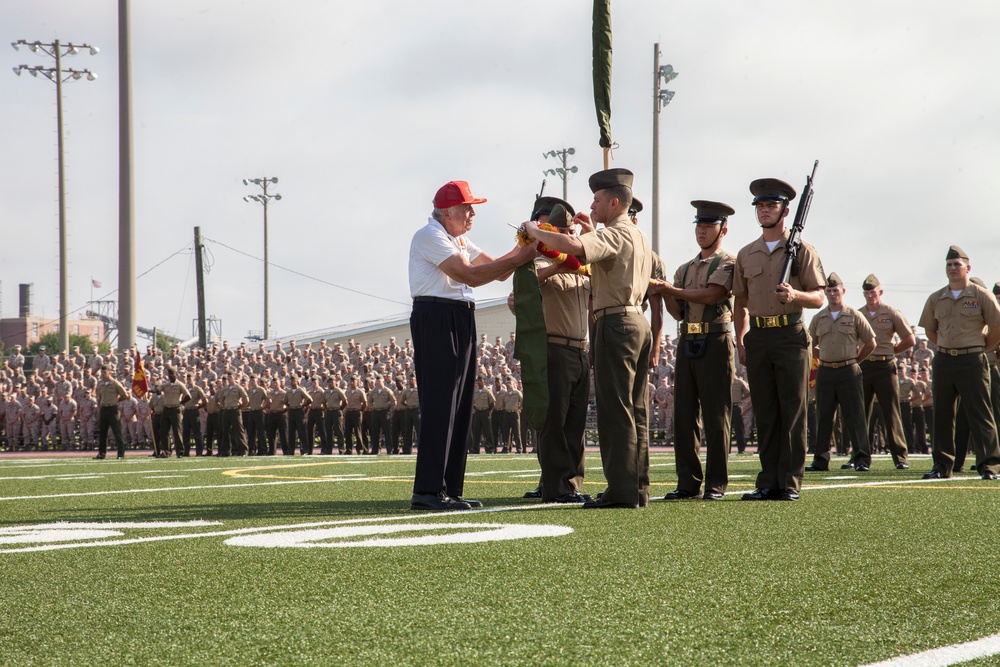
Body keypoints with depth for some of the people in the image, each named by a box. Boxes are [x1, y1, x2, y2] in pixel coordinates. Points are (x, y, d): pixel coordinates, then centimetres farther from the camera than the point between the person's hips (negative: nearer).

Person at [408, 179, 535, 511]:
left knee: (459, 406, 7)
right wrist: (518, 259, -16)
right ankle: (427, 491, -14)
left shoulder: (459, 241, 23)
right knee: (439, 405, -13)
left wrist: (521, 248, 2)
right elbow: (469, 275, -17)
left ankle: (449, 490, 10)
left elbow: (496, 269, 19)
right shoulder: (430, 236, -8)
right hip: (436, 319, -10)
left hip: (460, 321, 10)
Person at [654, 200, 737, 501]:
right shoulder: (685, 269, 20)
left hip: (715, 343, -6)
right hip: (687, 341, 6)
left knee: (715, 417, -4)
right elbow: (679, 312, 15)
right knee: (684, 416, 4)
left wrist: (672, 289, -15)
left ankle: (716, 484, -1)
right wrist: (665, 294, -4)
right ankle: (688, 483, 8)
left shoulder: (728, 262, 0)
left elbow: (711, 295, -15)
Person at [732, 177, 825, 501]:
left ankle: (790, 483, -1)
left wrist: (795, 295, -21)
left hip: (791, 336, -4)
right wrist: (740, 341, 8)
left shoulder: (802, 250, 2)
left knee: (792, 413, -3)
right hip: (758, 337, 4)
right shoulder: (746, 255, 14)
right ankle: (768, 483, 8)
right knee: (765, 413, 5)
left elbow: (819, 298, -1)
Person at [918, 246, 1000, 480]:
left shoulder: (981, 296, -2)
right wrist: (946, 348, 13)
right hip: (943, 361, 5)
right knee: (942, 414, 6)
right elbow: (930, 329, 21)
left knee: (979, 414, -6)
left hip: (972, 361, -4)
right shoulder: (935, 299, 10)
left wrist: (979, 348, 4)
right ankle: (942, 465, 12)